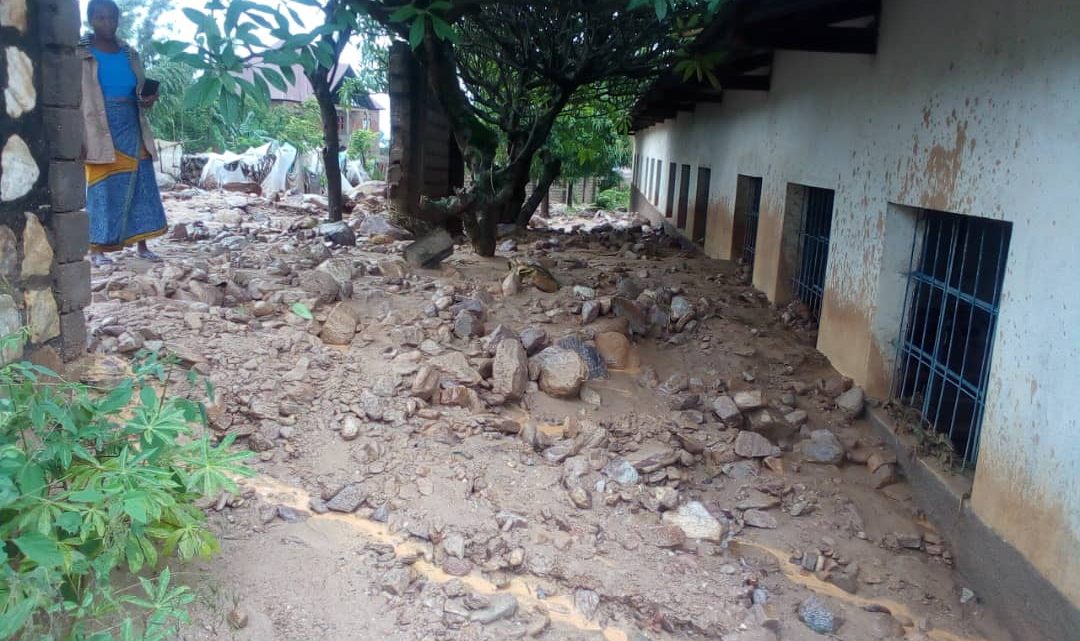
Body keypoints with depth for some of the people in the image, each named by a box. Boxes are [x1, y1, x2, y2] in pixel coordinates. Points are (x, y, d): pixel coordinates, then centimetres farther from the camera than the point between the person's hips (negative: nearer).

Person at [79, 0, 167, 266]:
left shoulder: (130, 54, 11)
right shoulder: (81, 55, -2)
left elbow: (142, 90, 19)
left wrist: (148, 99, -6)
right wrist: (79, 139, -13)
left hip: (132, 130, 4)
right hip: (100, 133, -4)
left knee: (140, 186, 2)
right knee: (103, 190, -2)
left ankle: (142, 245, 10)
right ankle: (97, 249, 5)